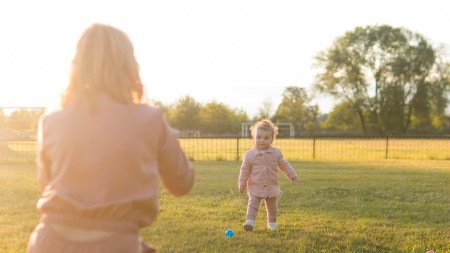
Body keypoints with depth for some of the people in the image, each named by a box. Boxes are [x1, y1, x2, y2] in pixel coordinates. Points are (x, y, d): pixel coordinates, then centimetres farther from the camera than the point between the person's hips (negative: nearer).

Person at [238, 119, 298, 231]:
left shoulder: (276, 153, -3)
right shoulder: (250, 155, -9)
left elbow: (284, 165, 8)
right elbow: (245, 170, -4)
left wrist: (292, 176, 5)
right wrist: (242, 185, -3)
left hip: (272, 187, 2)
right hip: (255, 187, -2)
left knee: (272, 207, 15)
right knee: (252, 205, -16)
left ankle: (272, 222, 34)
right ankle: (250, 221, -18)